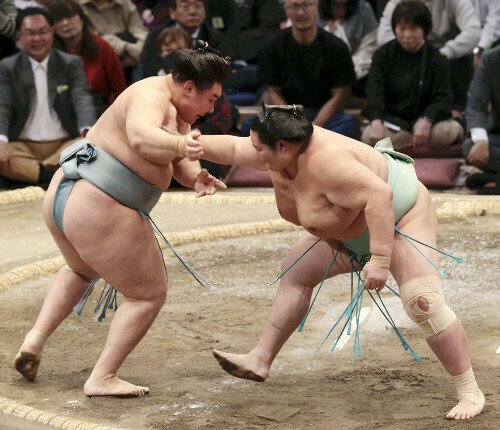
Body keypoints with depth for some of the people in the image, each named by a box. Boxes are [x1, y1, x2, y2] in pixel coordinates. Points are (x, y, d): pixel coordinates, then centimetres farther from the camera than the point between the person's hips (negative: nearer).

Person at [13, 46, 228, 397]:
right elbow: (142, 139, -38)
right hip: (101, 215, -10)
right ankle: (102, 378, 4)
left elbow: (177, 160, 8)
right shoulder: (152, 97, -16)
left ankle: (36, 338, 21)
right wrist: (180, 145, -56)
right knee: (149, 296, 7)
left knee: (80, 271, 37)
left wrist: (197, 177, -13)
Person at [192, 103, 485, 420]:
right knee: (296, 272, 11)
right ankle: (260, 361, 17)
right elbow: (233, 149, 6)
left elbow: (380, 196, -43)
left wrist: (380, 261, -44)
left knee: (424, 303, -25)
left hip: (401, 220, -10)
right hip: (357, 231, 10)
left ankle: (469, 391, -18)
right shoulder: (283, 151, -11)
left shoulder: (324, 163, -37)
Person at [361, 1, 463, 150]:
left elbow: (443, 98, -11)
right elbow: (374, 91, -12)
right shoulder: (383, 55, 2)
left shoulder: (436, 60, -2)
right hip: (391, 120, 1)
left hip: (423, 117, -1)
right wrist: (376, 122, -33)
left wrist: (426, 121, -33)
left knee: (445, 133, -35)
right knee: (369, 136, -33)